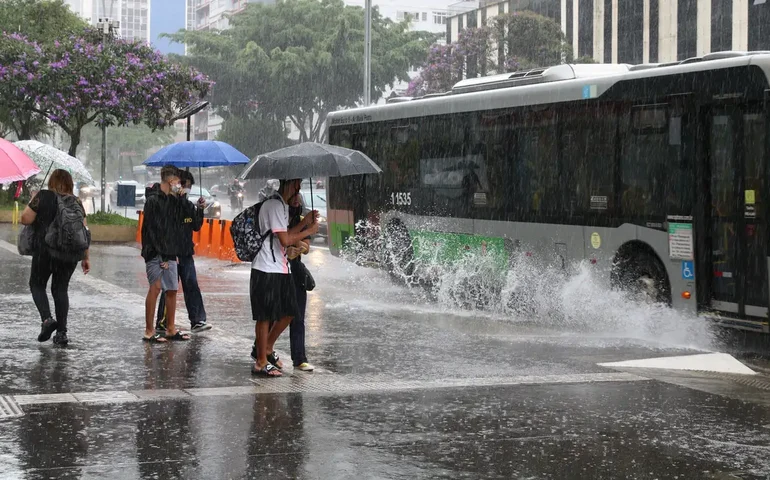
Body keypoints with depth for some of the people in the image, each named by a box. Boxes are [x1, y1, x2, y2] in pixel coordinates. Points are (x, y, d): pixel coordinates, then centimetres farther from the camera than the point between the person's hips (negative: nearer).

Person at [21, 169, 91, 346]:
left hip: (45, 251, -3)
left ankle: (47, 318, -9)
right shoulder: (76, 202, 6)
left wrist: (32, 203, 11)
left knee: (37, 284, 14)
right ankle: (61, 332, 7)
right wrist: (86, 257, 11)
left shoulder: (43, 197, -4)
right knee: (61, 288, 12)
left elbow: (25, 219, -7)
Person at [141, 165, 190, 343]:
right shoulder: (153, 200, -10)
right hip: (155, 252, -8)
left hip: (169, 253, 8)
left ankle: (171, 329, 18)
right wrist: (162, 256, -16)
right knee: (155, 287, -8)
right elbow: (152, 230, -15)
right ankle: (149, 331, -3)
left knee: (172, 289, 9)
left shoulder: (172, 200, 15)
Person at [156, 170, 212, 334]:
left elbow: (196, 227, 13)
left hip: (186, 253, 7)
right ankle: (162, 323, 9)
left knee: (192, 286, 2)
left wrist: (199, 210, 2)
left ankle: (197, 321, 1)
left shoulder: (188, 204, 12)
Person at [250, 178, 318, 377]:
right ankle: (261, 363, 5)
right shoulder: (274, 205, -15)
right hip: (267, 270, -10)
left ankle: (267, 349, 29)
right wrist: (309, 231, -8)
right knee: (265, 316, -3)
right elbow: (285, 240, -20)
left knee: (289, 312, 13)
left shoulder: (282, 205, 17)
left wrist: (304, 222, 9)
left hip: (281, 268, 10)